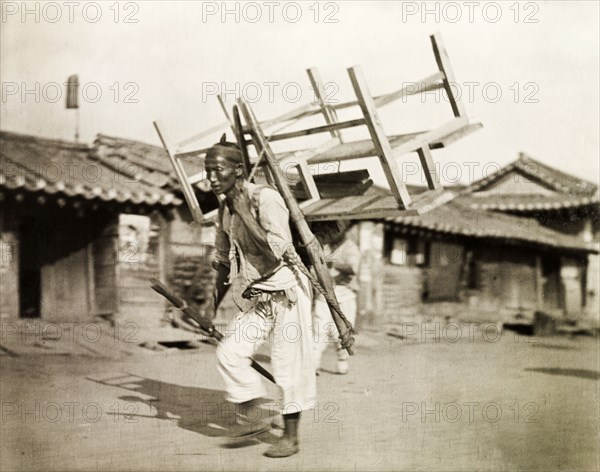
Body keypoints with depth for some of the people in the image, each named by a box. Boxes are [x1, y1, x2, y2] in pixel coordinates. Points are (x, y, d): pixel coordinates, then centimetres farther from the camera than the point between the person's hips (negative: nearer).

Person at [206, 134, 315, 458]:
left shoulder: (266, 199, -18)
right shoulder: (225, 209, 6)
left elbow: (277, 250, -30)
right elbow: (224, 261, 18)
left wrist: (244, 213, -27)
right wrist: (213, 305, 16)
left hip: (287, 293, -7)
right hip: (258, 298, 7)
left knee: (290, 365, -1)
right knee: (229, 352, -5)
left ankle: (290, 437, 13)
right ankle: (254, 418, 11)